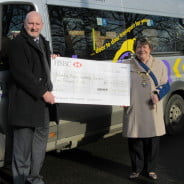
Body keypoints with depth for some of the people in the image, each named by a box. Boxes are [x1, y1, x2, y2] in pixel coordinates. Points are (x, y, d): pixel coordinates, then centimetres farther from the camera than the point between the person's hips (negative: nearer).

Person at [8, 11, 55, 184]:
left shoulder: (43, 42, 17)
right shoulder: (18, 43, -11)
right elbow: (21, 73, -19)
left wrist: (51, 59, 17)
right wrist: (42, 92, -18)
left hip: (42, 99, 9)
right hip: (25, 101, -9)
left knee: (41, 137, 16)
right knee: (23, 143, -3)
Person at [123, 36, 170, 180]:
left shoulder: (159, 65, 7)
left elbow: (165, 85, 7)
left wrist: (158, 94, -13)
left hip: (152, 109, 0)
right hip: (134, 110, 0)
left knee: (152, 140, 4)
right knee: (134, 140, 4)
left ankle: (150, 169, 22)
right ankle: (137, 168, 22)